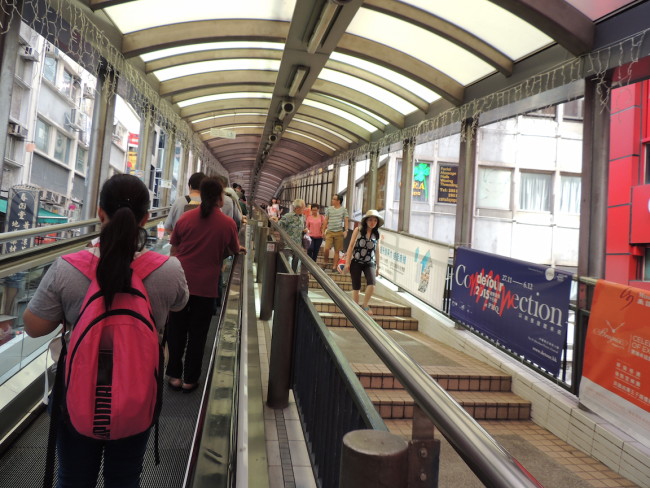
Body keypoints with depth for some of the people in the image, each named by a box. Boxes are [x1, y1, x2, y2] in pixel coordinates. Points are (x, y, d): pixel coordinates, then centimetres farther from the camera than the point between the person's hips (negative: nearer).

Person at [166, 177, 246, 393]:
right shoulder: (228, 223, -9)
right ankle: (190, 379, 21)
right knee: (197, 333, 12)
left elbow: (174, 249, 4)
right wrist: (240, 248, 33)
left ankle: (174, 375, 25)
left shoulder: (185, 218, -5)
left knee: (176, 329, 16)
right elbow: (234, 250, 9)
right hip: (206, 286, -1)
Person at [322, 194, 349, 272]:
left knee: (337, 250, 3)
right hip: (329, 232, 0)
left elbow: (346, 221, 2)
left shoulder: (344, 210, 4)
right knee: (326, 249, -10)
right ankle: (325, 262, 13)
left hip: (339, 232, 0)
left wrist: (346, 231, -9)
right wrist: (323, 230, 4)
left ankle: (334, 267, 9)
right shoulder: (329, 209, 8)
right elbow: (326, 220, 10)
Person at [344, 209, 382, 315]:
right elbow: (351, 246, -3)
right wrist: (347, 262, -7)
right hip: (356, 262, -1)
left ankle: (365, 305, 2)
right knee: (356, 287, 1)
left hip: (370, 263, 2)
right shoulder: (358, 230, -3)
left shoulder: (377, 234, 4)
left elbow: (377, 251, 11)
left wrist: (378, 266, 13)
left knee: (372, 284, -19)